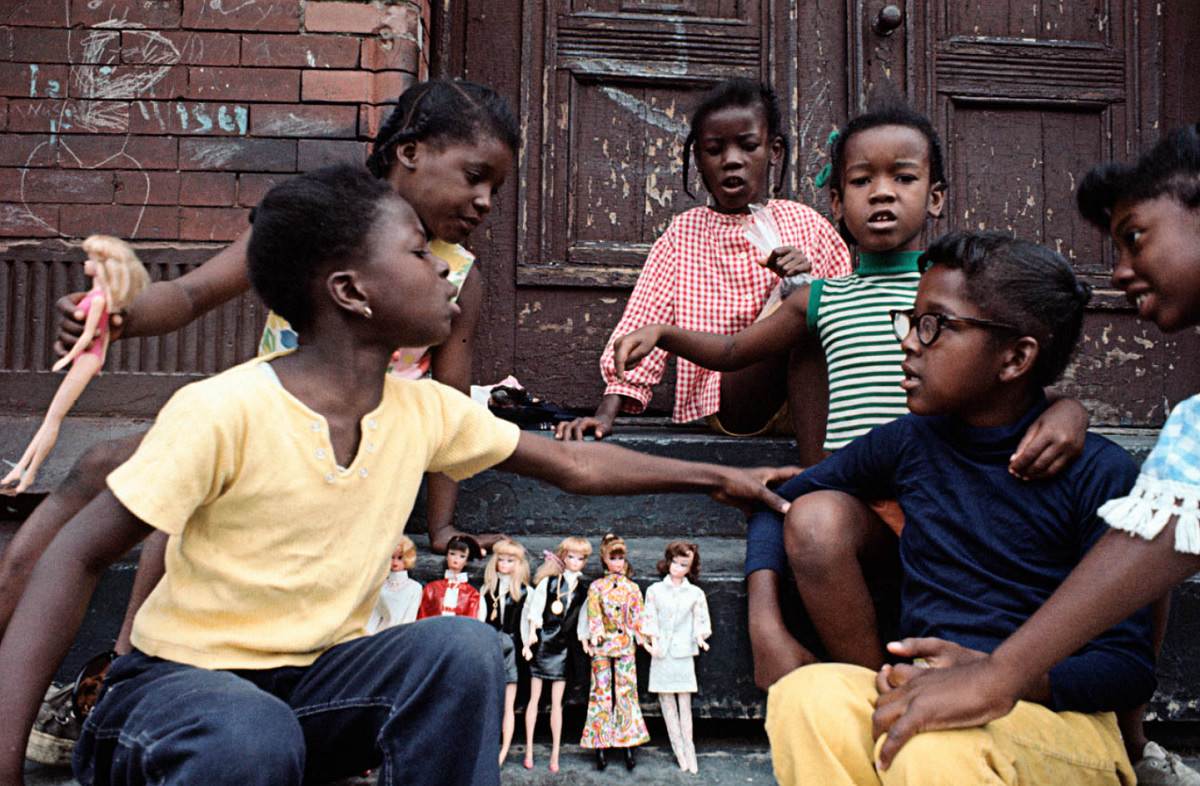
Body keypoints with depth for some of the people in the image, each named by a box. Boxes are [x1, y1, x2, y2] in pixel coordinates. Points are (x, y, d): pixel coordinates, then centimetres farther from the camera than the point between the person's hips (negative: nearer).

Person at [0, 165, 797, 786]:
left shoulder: (425, 410, -5)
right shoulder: (224, 410, -22)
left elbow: (574, 463, 6)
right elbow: (78, 559, -16)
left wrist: (717, 476, 9)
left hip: (319, 681, 5)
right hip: (179, 681, -5)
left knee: (463, 647, -23)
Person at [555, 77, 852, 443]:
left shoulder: (806, 224, 12)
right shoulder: (683, 233, 10)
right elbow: (644, 321, 0)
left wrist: (807, 278, -12)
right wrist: (606, 412, -10)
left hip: (803, 395, 2)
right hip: (722, 401, -2)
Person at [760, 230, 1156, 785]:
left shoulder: (1098, 474, -5)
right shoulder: (908, 443, 7)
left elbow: (1130, 666, -6)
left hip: (1056, 720, -3)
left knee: (934, 741, -37)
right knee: (808, 696, -29)